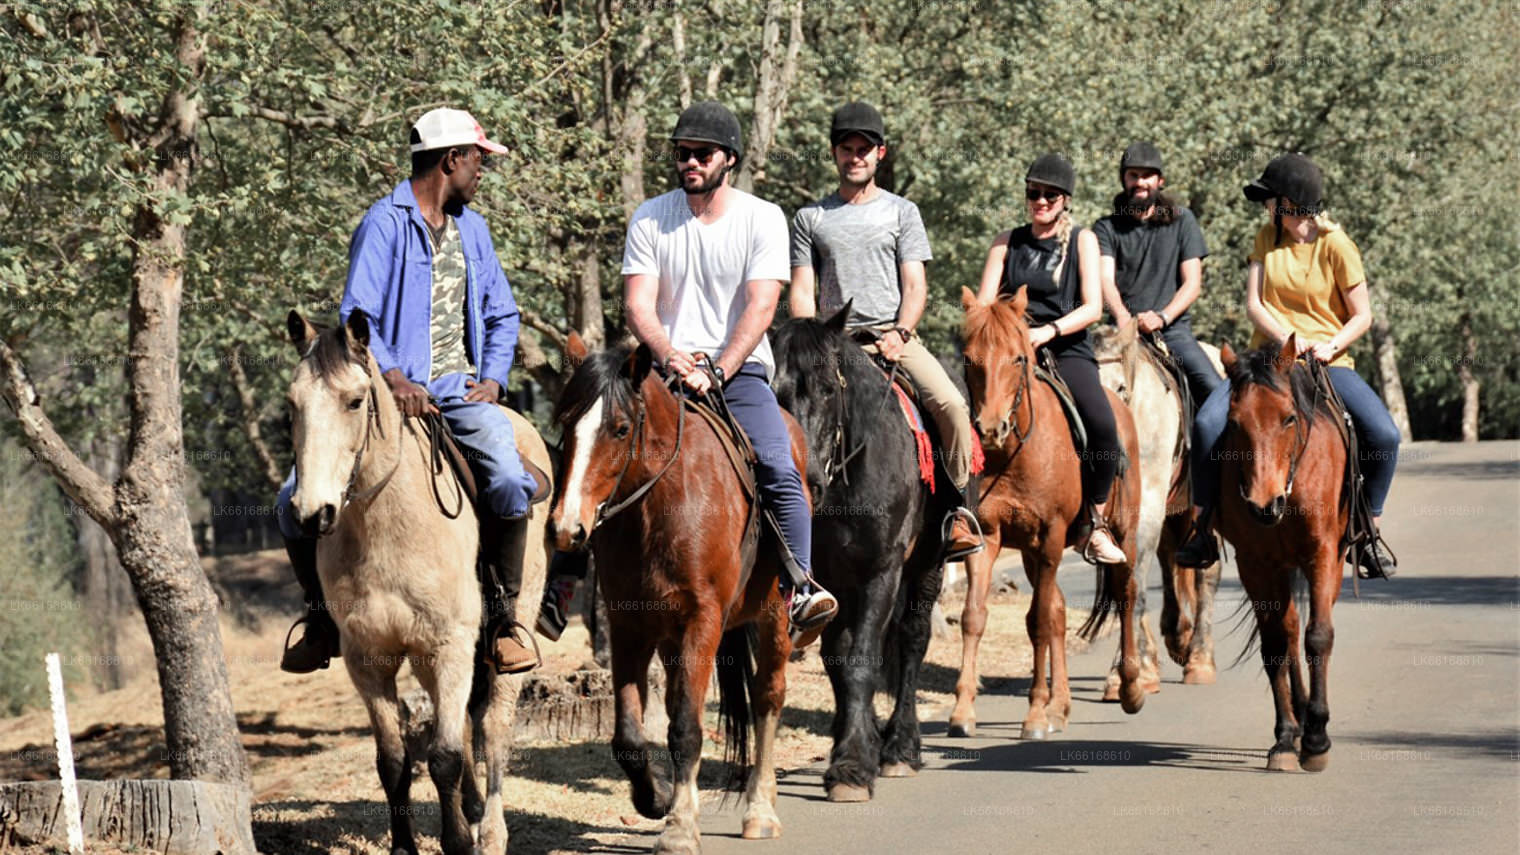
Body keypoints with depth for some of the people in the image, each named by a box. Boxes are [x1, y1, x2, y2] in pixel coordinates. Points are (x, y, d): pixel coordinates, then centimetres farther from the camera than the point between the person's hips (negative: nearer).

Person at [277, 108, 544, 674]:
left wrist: (494, 378, 5)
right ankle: (322, 616, 10)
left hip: (460, 388, 3)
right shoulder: (385, 224, -5)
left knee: (510, 482, -28)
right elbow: (356, 318, -13)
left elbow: (502, 316, 23)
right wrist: (395, 380, -26)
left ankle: (504, 615, -11)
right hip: (390, 389, -3)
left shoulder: (472, 229, 16)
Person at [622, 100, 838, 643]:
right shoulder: (650, 219, 6)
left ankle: (799, 589, -25)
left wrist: (716, 372, -20)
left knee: (779, 470, -24)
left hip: (740, 369, -2)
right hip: (667, 368, 2)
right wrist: (669, 356, -20)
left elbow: (759, 308, -7)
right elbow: (638, 305, 0)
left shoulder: (763, 219, 2)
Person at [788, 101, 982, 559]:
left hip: (894, 335, -1)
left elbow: (915, 286, 3)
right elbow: (801, 289, 9)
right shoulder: (810, 218, 13)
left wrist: (900, 333, -15)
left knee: (951, 404, -25)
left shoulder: (901, 212, 11)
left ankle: (963, 511, -18)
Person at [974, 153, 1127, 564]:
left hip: (1067, 350, -2)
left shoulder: (1082, 240, 8)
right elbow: (983, 304, 10)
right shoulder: (1007, 243, 15)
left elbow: (1092, 307, -2)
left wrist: (1049, 331, -18)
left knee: (1103, 424, -29)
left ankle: (1097, 523, -12)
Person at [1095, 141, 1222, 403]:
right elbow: (1105, 279, -7)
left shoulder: (1182, 220, 10)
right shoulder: (1107, 228, 9)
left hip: (1173, 327, 0)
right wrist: (1123, 317, -27)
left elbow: (1192, 283, 3)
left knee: (1215, 390, -21)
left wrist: (1162, 317, -15)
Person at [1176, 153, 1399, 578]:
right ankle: (1204, 530, -9)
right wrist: (1287, 339, -17)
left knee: (1383, 435, -25)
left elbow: (1362, 316, -2)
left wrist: (1330, 346, -20)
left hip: (1328, 361, -3)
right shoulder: (1267, 238, 7)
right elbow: (1253, 304, 0)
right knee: (1208, 422, -23)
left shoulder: (1336, 246, -5)